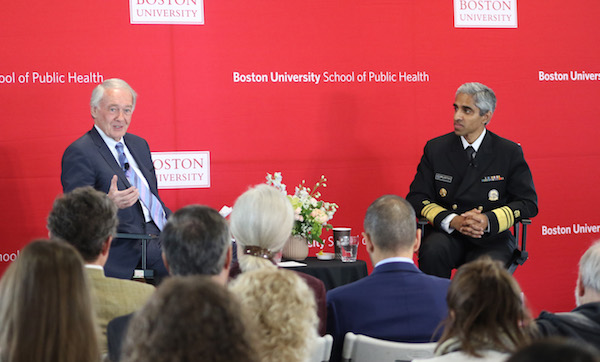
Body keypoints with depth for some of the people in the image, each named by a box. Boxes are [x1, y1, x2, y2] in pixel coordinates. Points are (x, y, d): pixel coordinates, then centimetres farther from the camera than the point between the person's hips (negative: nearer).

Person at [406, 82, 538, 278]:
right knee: (433, 251, -32)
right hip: (447, 234, 2)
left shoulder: (510, 153, 2)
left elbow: (528, 203, 0)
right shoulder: (436, 148, 6)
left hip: (491, 240, -2)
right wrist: (452, 221, -17)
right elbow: (416, 198, 2)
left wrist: (488, 220, -18)